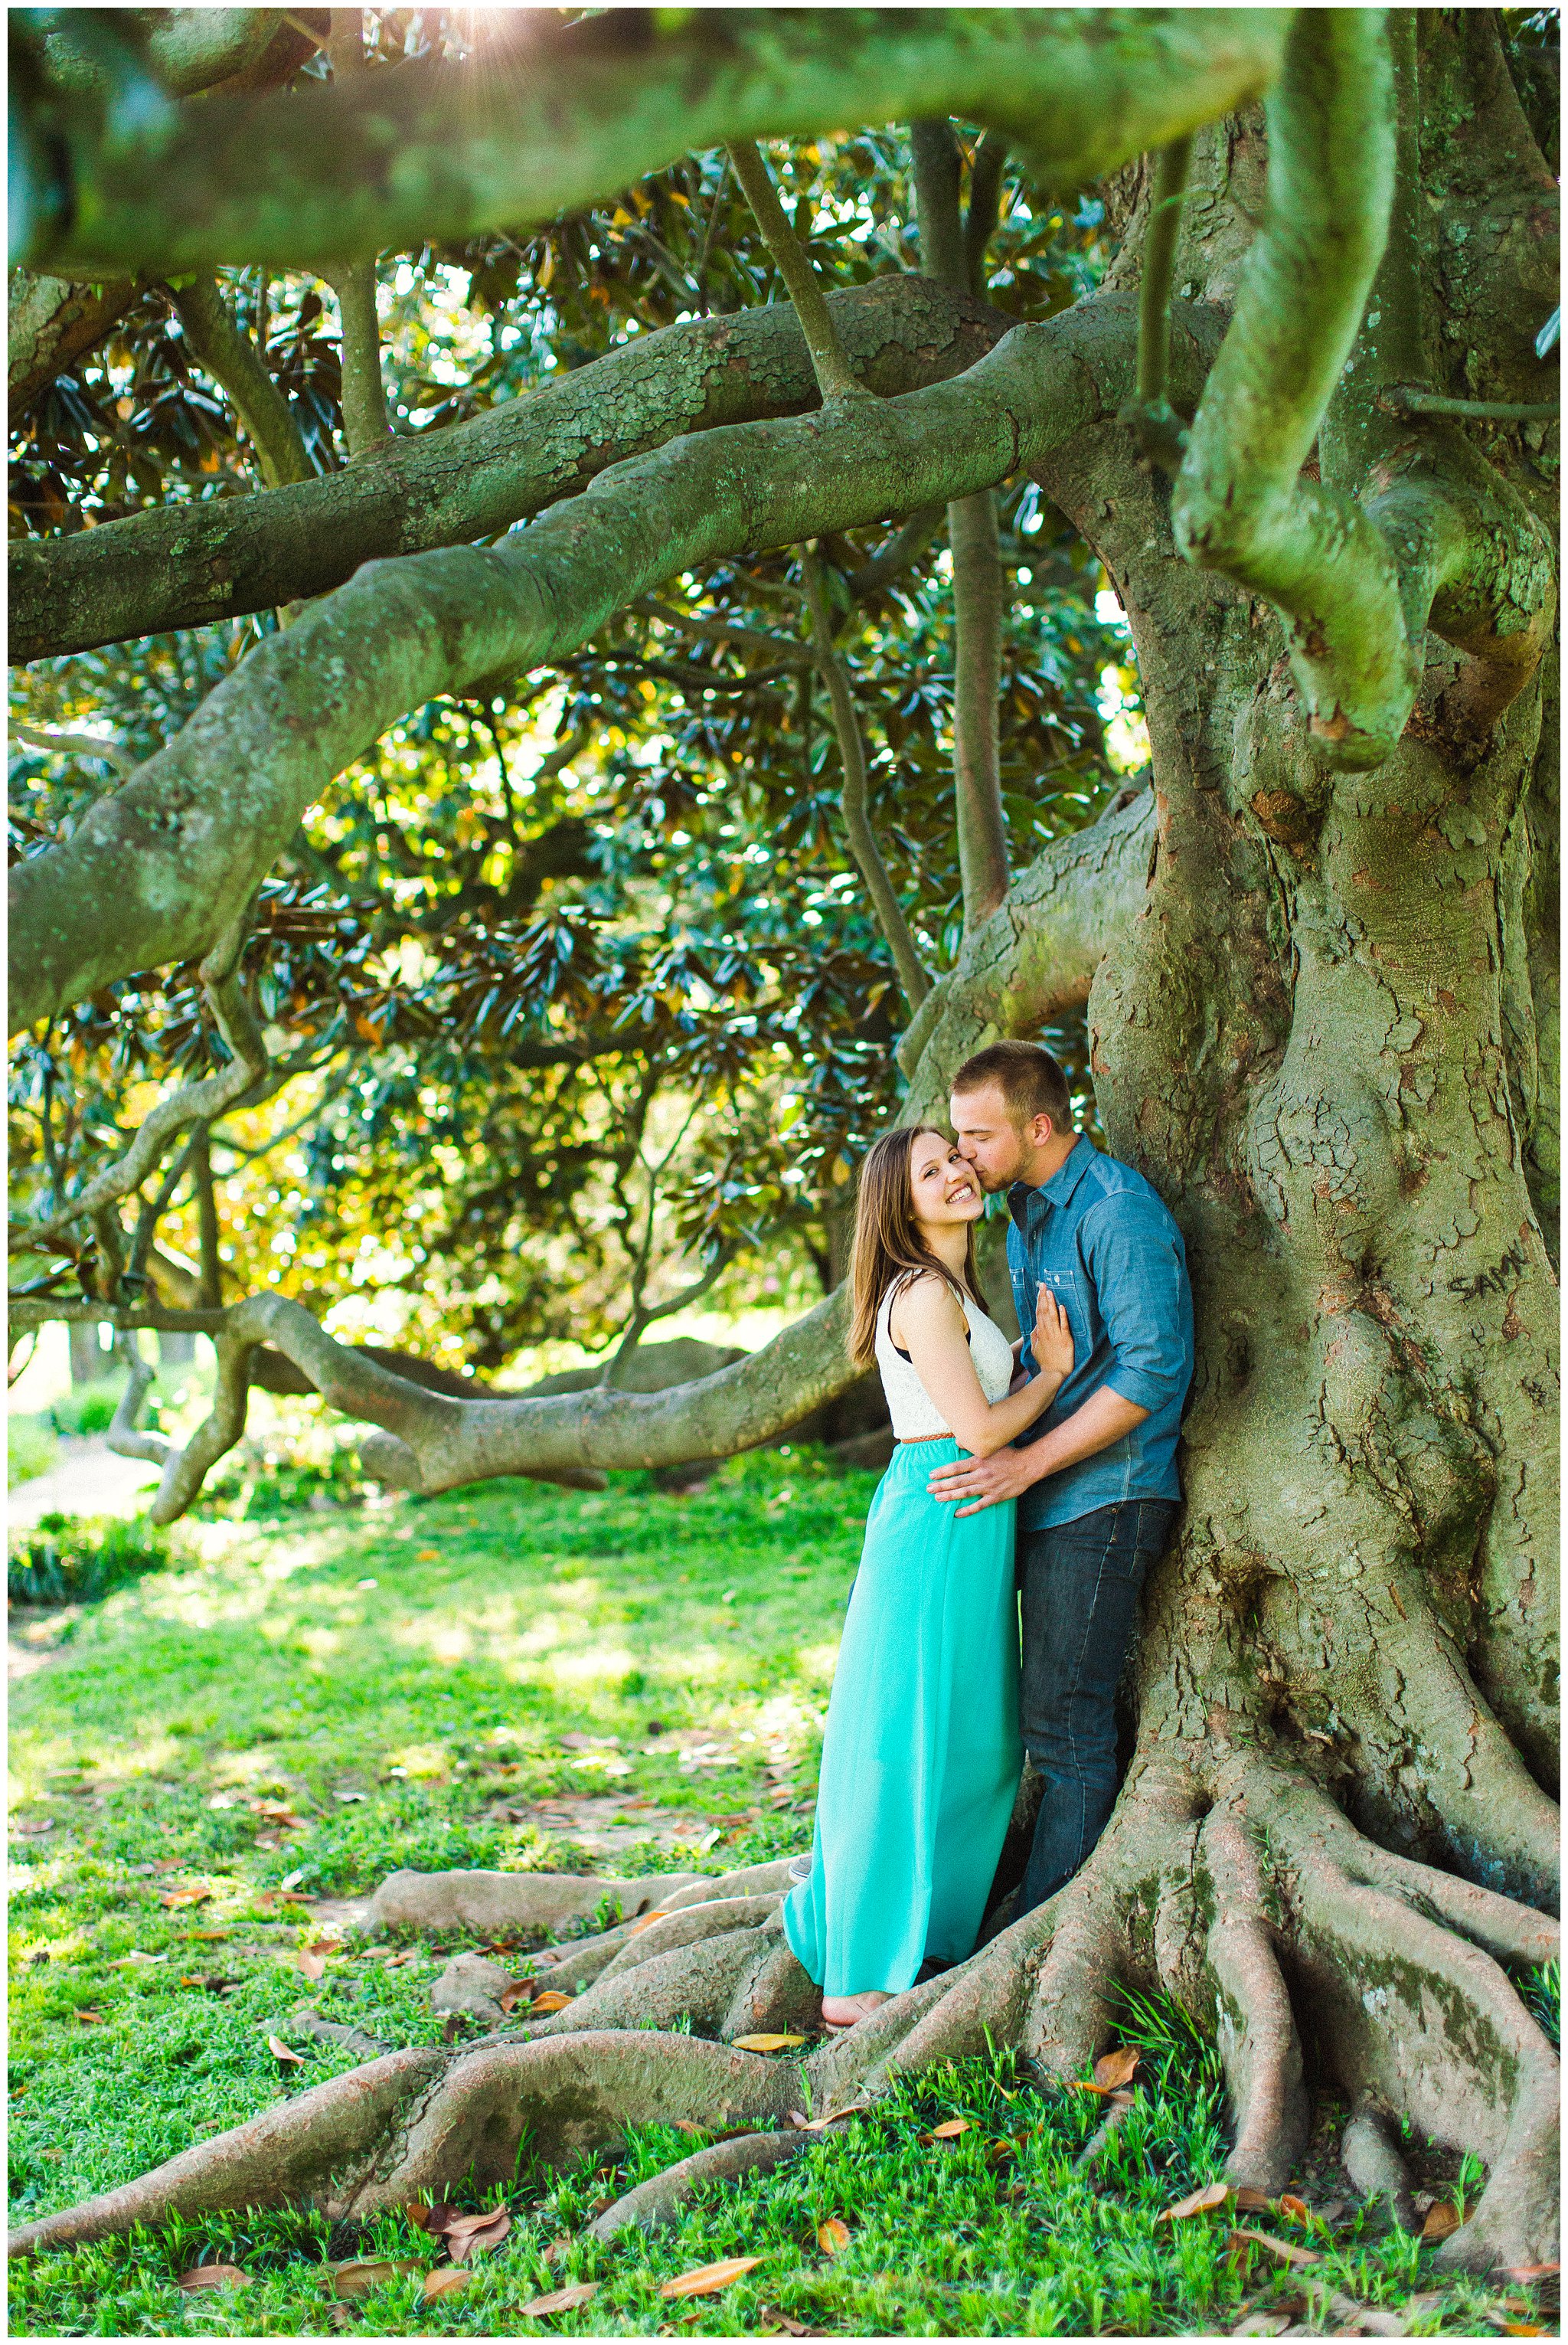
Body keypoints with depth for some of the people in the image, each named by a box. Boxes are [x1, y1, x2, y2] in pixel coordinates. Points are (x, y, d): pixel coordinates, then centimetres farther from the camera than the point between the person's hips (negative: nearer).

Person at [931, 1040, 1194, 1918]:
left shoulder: (1118, 1214, -16)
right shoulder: (1025, 1211, 14)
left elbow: (1155, 1372, -21)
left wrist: (1030, 1461, -19)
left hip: (1101, 1499, -9)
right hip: (1046, 1493, 9)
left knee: (1068, 1723, -5)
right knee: (1049, 1715, 12)